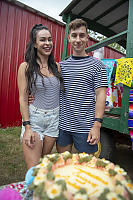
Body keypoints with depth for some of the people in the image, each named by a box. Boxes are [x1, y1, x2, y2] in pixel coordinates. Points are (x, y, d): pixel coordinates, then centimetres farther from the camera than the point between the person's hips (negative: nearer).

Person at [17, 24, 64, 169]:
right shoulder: (26, 67, -4)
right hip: (33, 118, -3)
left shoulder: (56, 67, 7)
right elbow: (23, 99, -6)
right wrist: (27, 127, -13)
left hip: (54, 119, 4)